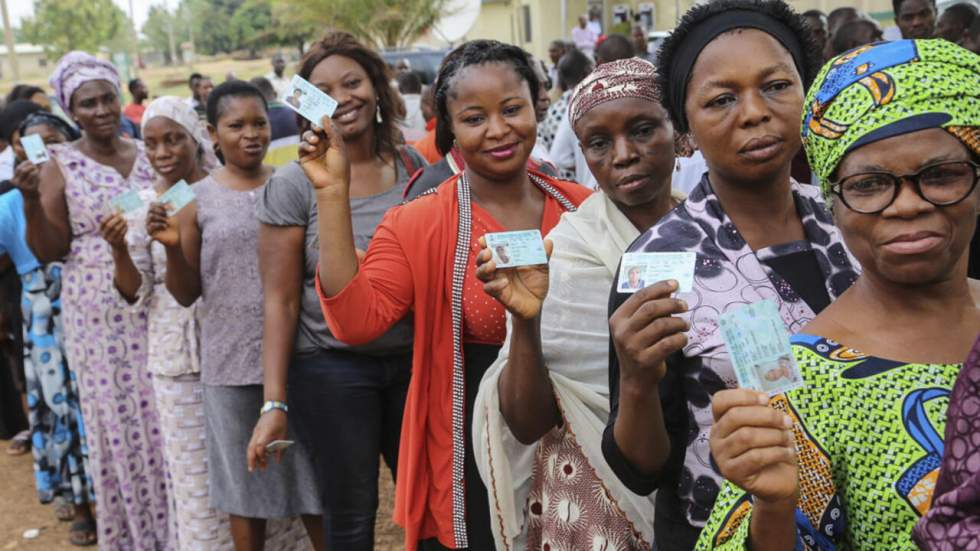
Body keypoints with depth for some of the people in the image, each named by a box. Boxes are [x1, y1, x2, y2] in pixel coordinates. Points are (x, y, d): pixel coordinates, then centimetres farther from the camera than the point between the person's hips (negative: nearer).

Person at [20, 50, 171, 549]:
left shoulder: (147, 154, 8)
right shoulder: (59, 166, -1)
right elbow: (48, 250, -5)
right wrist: (31, 198, -19)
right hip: (99, 316, -2)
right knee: (117, 419, 4)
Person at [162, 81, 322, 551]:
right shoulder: (198, 200, -2)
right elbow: (186, 293, 1)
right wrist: (172, 247, -17)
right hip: (231, 361, -1)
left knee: (314, 473, 12)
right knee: (243, 480, 13)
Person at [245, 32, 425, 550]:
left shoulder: (414, 166, 1)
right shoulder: (291, 185, -10)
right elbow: (281, 301, -8)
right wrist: (275, 402, -11)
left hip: (415, 360, 3)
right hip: (332, 370, -3)